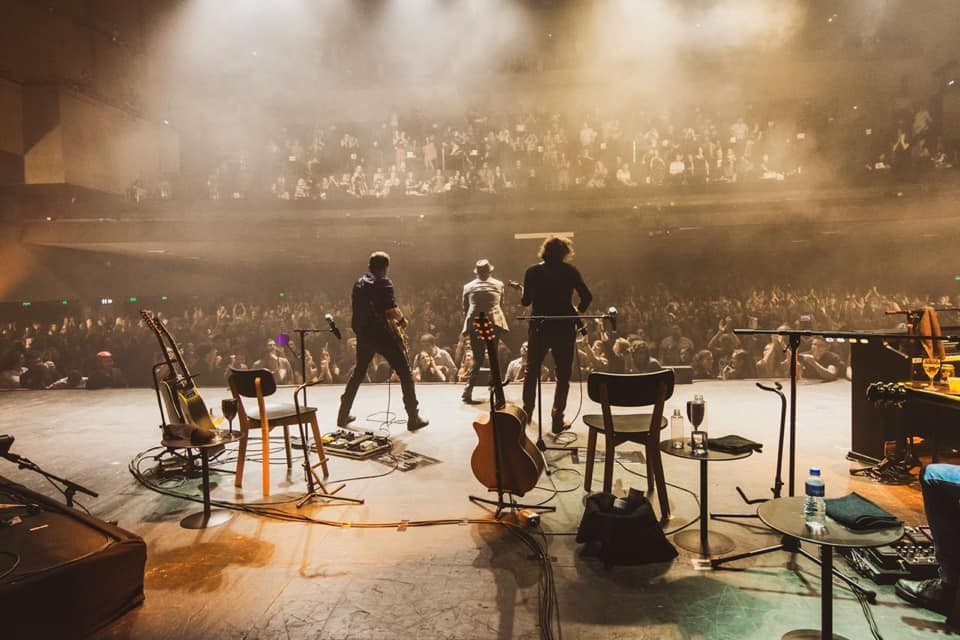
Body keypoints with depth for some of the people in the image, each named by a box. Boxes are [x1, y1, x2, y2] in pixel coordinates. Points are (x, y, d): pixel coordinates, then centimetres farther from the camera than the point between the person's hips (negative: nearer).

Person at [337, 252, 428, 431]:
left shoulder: (359, 283, 12)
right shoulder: (383, 283, -11)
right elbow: (392, 310, -19)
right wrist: (402, 319, 2)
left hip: (362, 334, 7)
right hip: (381, 334, -7)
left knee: (358, 372, 23)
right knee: (404, 372, 1)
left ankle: (343, 414, 24)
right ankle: (413, 418, 0)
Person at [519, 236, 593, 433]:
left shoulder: (532, 272, 0)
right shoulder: (570, 271, -3)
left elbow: (526, 301, -2)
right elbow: (587, 297, -8)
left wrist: (522, 291, 19)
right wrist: (578, 310, 11)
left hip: (539, 327, 2)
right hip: (564, 328, -1)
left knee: (531, 370, 18)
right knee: (563, 374, 8)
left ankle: (527, 412, 27)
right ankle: (557, 420, 6)